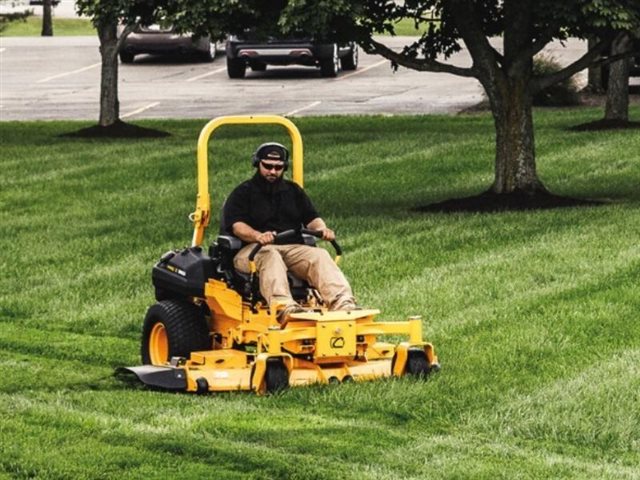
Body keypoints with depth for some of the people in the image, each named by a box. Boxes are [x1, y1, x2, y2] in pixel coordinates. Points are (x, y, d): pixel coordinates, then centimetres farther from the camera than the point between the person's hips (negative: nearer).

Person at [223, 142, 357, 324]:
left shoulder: (294, 191, 24)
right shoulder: (243, 193, 9)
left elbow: (311, 218, 18)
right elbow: (236, 224, -7)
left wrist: (322, 229, -8)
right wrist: (257, 236, -29)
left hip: (293, 248, 4)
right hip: (252, 251, -4)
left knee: (319, 256, -25)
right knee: (270, 257, -39)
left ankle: (344, 305, -46)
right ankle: (284, 308, -63)